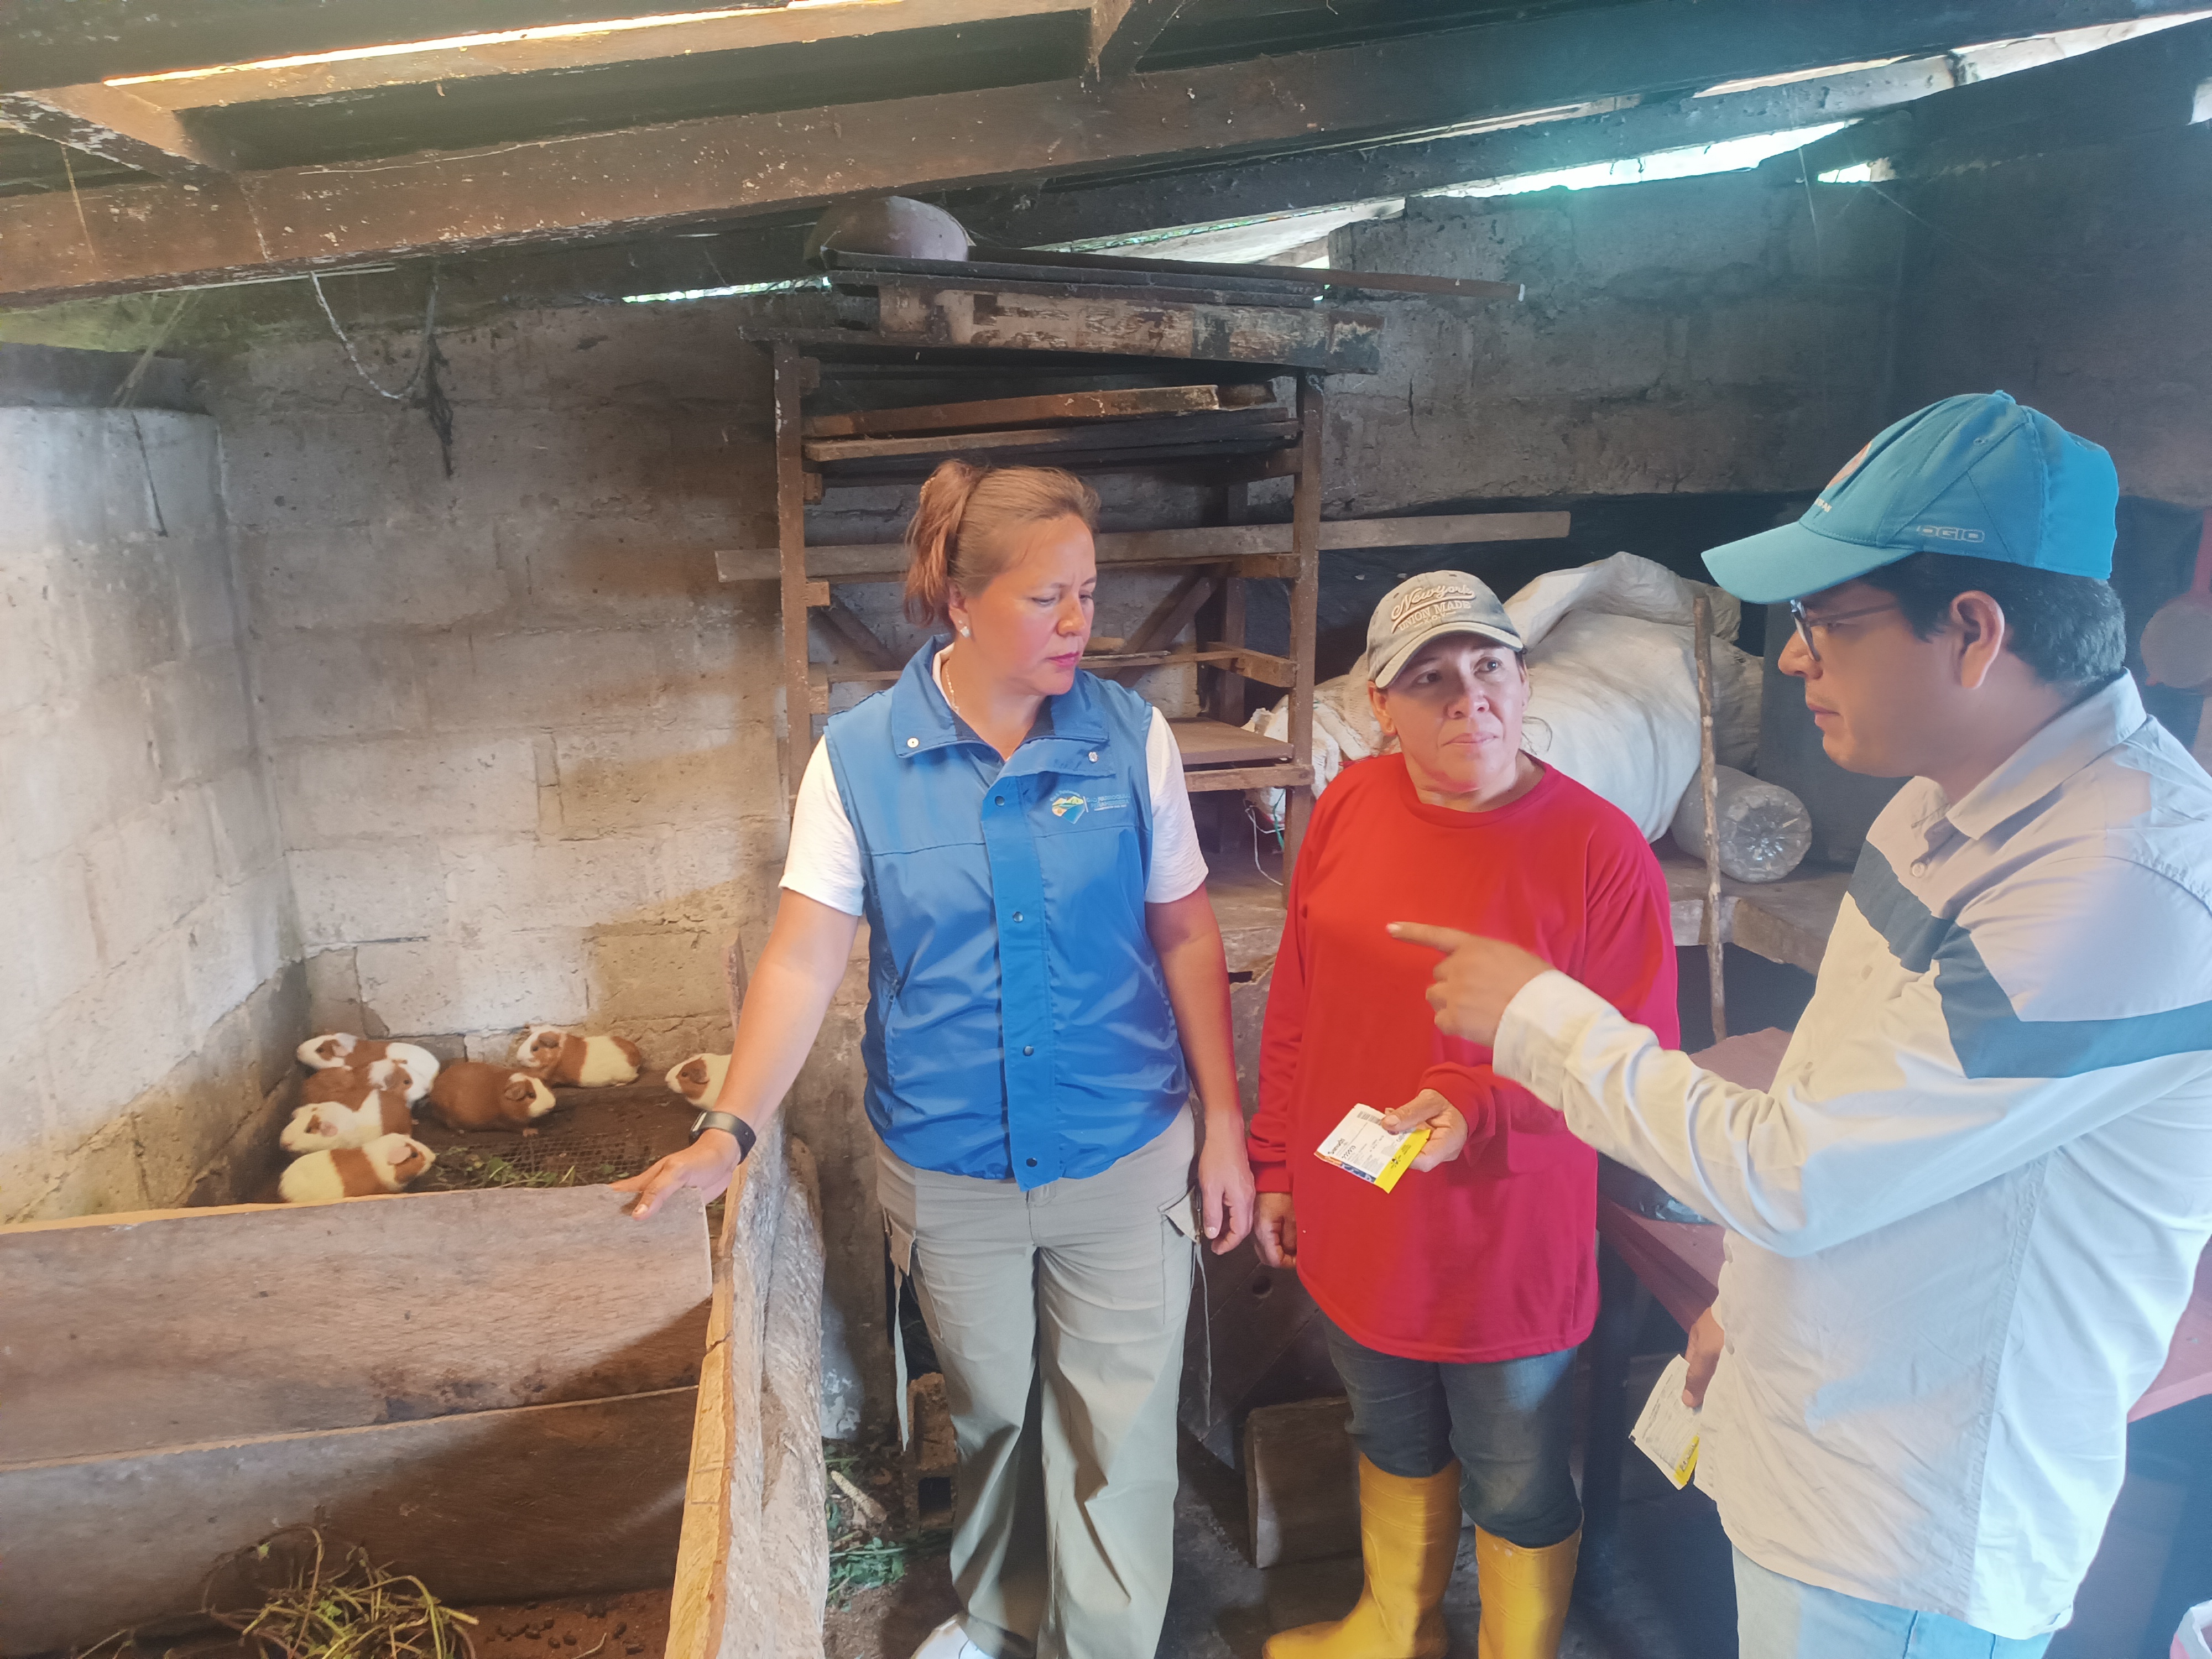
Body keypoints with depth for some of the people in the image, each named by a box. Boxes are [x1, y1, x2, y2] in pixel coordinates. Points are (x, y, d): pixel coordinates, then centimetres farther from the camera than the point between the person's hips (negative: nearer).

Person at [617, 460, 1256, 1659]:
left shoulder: (1130, 738, -9)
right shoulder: (859, 755, -10)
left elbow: (1185, 935, -3)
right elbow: (805, 955, -11)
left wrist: (1224, 1128, -2)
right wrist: (730, 1130, -19)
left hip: (1124, 1158, -1)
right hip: (948, 1172, 1)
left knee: (1120, 1442, 10)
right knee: (989, 1419, 23)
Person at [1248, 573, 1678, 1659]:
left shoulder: (1601, 849, -19)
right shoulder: (1350, 807, -5)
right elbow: (1295, 1008, 3)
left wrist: (1475, 1109, -30)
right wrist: (1276, 1165, 7)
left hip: (1507, 1254, -5)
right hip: (1354, 1235, 5)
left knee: (1517, 1496, 19)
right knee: (1397, 1449, 29)